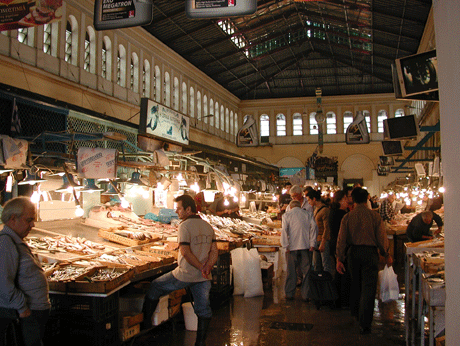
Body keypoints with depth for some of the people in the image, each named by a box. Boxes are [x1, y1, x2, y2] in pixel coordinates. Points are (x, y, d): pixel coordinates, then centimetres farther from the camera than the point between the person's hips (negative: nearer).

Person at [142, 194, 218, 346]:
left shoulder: (184, 226, -14)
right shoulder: (208, 226, 7)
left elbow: (186, 252, -20)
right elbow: (214, 251, 5)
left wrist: (201, 267, -13)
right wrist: (208, 266, -8)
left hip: (185, 275, -5)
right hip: (203, 277, 6)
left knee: (155, 287, 14)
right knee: (203, 309, 13)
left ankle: (145, 323, 25)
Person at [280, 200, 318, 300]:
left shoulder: (286, 215, 2)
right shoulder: (308, 214, 7)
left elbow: (284, 230, -7)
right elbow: (314, 227, -1)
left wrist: (286, 246, -5)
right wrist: (312, 243, -2)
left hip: (292, 247, -1)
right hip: (306, 247, 1)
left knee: (291, 271, 8)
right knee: (306, 271, 7)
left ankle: (289, 294, 14)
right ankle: (305, 294, 10)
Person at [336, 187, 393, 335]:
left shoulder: (347, 217, -2)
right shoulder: (375, 216, -8)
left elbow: (341, 239, -2)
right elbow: (382, 238, -4)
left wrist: (339, 259, 4)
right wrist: (387, 255, 10)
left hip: (352, 252, 3)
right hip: (370, 252, -3)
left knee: (355, 284, 21)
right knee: (368, 288, 0)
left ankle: (356, 313, 37)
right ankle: (364, 324, -2)